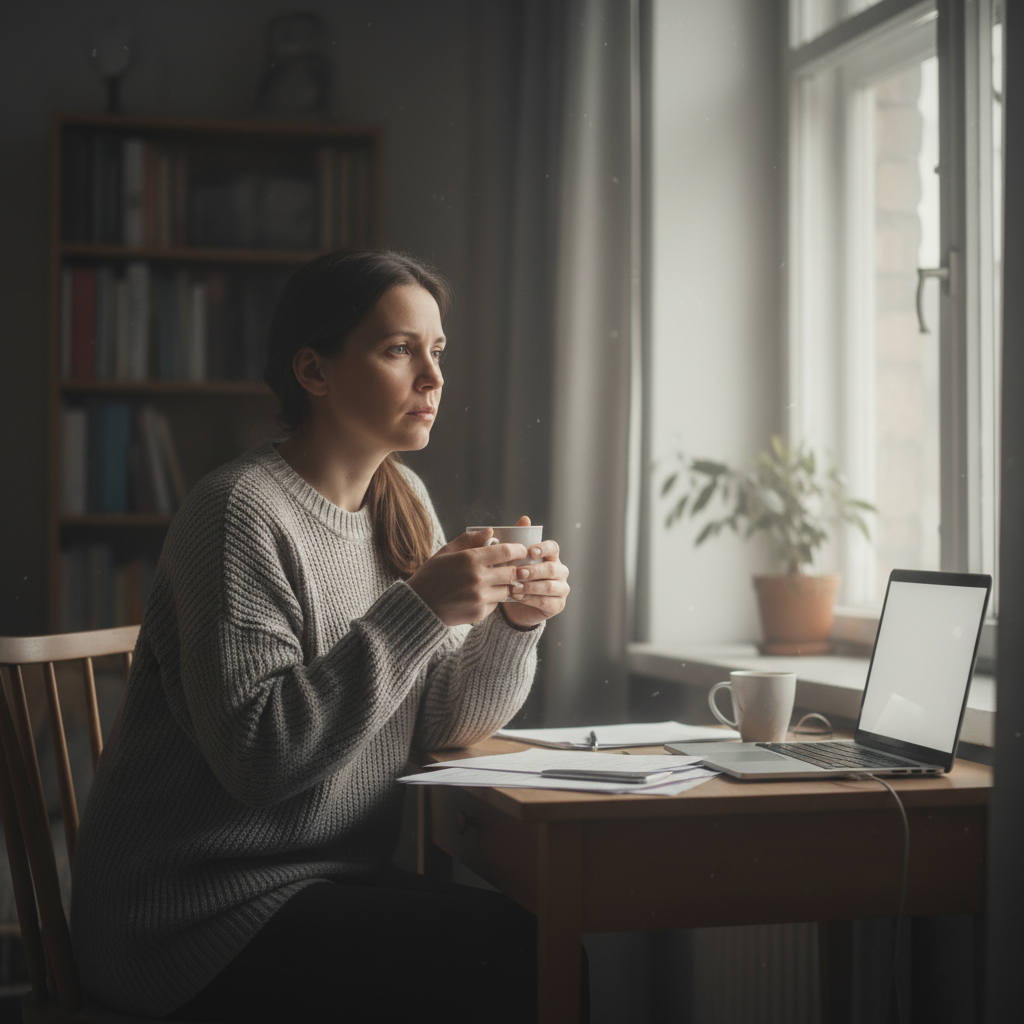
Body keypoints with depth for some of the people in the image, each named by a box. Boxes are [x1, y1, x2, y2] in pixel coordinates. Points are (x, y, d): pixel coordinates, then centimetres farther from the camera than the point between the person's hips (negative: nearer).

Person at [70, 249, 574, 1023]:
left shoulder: (403, 502, 9)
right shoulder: (244, 515, -16)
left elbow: (442, 724, 9)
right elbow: (258, 756, -25)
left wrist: (515, 623, -9)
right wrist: (417, 610, -26)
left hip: (330, 880, 8)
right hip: (203, 917, -7)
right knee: (517, 951, -21)